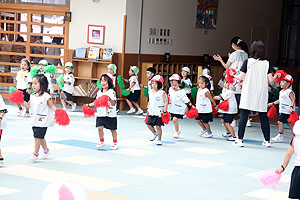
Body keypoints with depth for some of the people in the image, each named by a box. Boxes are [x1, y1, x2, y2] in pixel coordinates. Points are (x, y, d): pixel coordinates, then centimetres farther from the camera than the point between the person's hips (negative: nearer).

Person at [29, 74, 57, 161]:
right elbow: (29, 105, 14)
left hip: (42, 121, -7)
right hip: (35, 120, 7)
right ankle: (46, 150, 36)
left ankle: (35, 154, 2)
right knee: (40, 137, 17)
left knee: (37, 137, -7)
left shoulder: (46, 96, -12)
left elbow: (51, 106, -9)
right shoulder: (33, 96, 7)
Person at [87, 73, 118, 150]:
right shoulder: (99, 92, 9)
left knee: (113, 129, 7)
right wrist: (90, 105, 13)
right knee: (100, 127, -6)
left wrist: (110, 99, -36)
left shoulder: (112, 92, -11)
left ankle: (115, 143, 24)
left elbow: (114, 103, -19)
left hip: (110, 114, -5)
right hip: (101, 114, 5)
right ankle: (101, 142, 12)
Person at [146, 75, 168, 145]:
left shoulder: (162, 93, -9)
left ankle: (159, 140, 13)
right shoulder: (150, 92, 8)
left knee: (158, 126, -1)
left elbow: (166, 102, -9)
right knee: (149, 124, 3)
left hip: (159, 113, -6)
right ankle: (154, 133, 31)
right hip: (151, 112, 6)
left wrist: (164, 111, -14)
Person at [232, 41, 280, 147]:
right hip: (261, 94, 2)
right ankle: (267, 140, 14)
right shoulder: (266, 63, 1)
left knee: (243, 115, 0)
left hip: (248, 94, -2)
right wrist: (276, 76, 20)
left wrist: (234, 75, 14)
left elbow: (240, 77, -7)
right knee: (263, 116, 9)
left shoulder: (248, 61, -5)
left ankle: (240, 140, -2)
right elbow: (270, 80, 0)